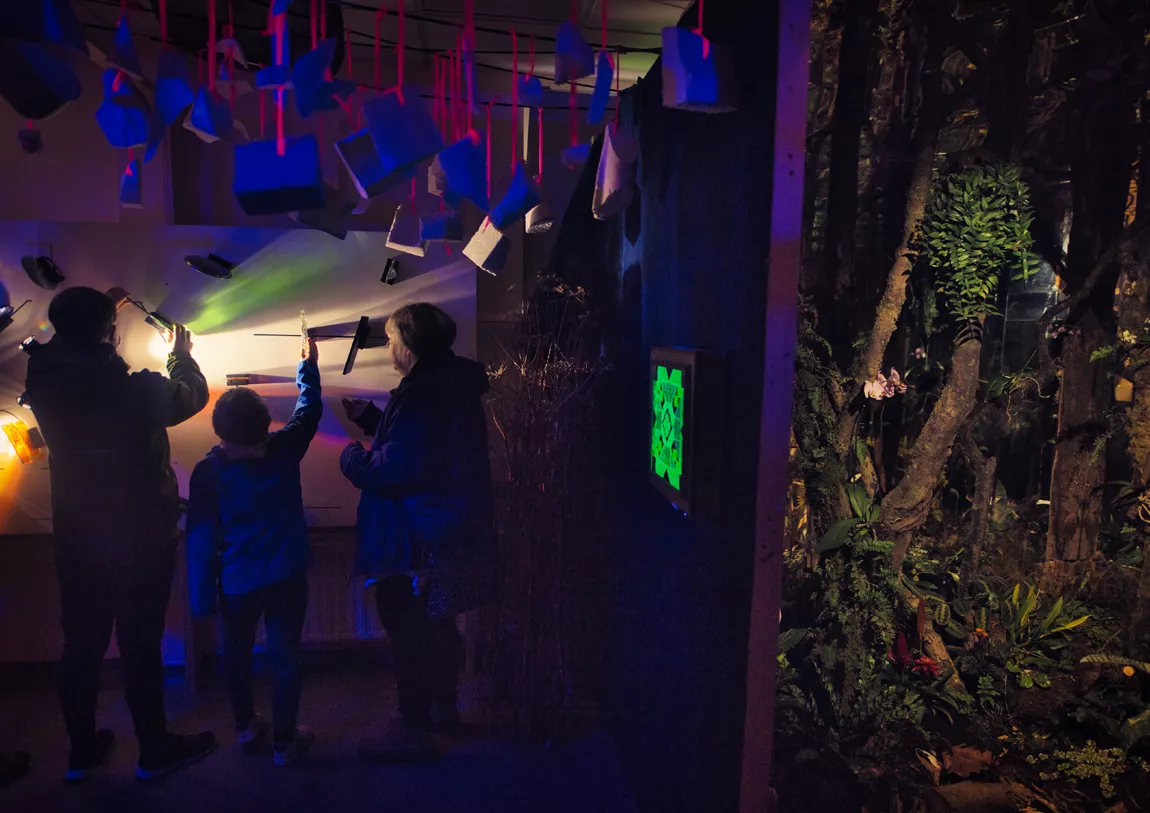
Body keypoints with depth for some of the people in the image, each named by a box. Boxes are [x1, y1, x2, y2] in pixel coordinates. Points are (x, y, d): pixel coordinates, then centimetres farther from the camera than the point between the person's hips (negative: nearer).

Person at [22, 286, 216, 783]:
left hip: (75, 540, 5)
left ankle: (82, 751, 31)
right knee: (141, 646, 6)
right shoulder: (139, 390, -20)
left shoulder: (44, 385, -8)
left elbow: (70, 353, 15)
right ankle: (154, 752, 21)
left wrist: (97, 309, 26)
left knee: (81, 644, 16)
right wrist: (183, 355, 19)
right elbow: (193, 395, 0)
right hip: (142, 539, -4)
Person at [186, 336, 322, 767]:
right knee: (285, 656, 9)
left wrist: (202, 598, -3)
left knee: (236, 654, 22)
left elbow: (201, 538, -11)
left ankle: (246, 726, 36)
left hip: (237, 582, 0)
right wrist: (309, 365, 23)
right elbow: (309, 409, 8)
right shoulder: (285, 449, -11)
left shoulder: (208, 471, -13)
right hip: (287, 576, 1)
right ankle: (284, 741, 19)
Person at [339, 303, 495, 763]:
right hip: (457, 531, 11)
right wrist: (369, 418, 17)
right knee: (437, 623, 23)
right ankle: (443, 707, 40)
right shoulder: (454, 385, 10)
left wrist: (352, 458, -9)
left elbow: (398, 469, -27)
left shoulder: (424, 395, -23)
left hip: (420, 540, -11)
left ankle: (413, 729, 14)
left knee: (409, 629, 2)